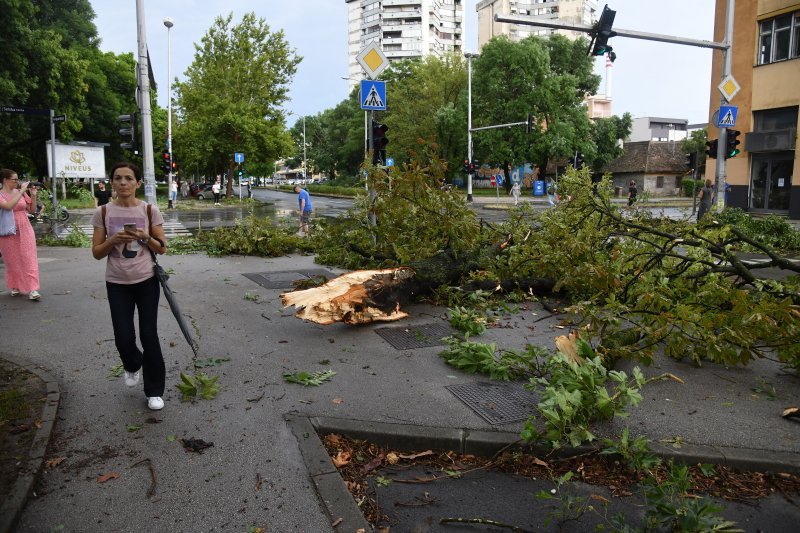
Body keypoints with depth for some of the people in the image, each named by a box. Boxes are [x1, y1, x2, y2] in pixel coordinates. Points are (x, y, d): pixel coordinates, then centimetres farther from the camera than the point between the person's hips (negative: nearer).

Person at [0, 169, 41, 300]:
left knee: (29, 259, -3)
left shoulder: (21, 192, 5)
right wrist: (22, 191, -22)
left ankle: (32, 289, -5)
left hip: (25, 231, 2)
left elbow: (32, 210, 10)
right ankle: (15, 287, 25)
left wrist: (33, 195, -4)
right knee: (13, 260, 8)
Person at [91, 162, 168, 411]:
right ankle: (133, 365, 38)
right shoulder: (103, 212, -2)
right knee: (123, 338, 0)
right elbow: (97, 253, 1)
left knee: (149, 336, 1)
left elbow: (162, 248, 1)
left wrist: (145, 237, -18)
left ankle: (154, 391, 16)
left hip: (146, 281, -1)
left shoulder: (150, 210, -4)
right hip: (117, 284, 1)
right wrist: (113, 240, -17)